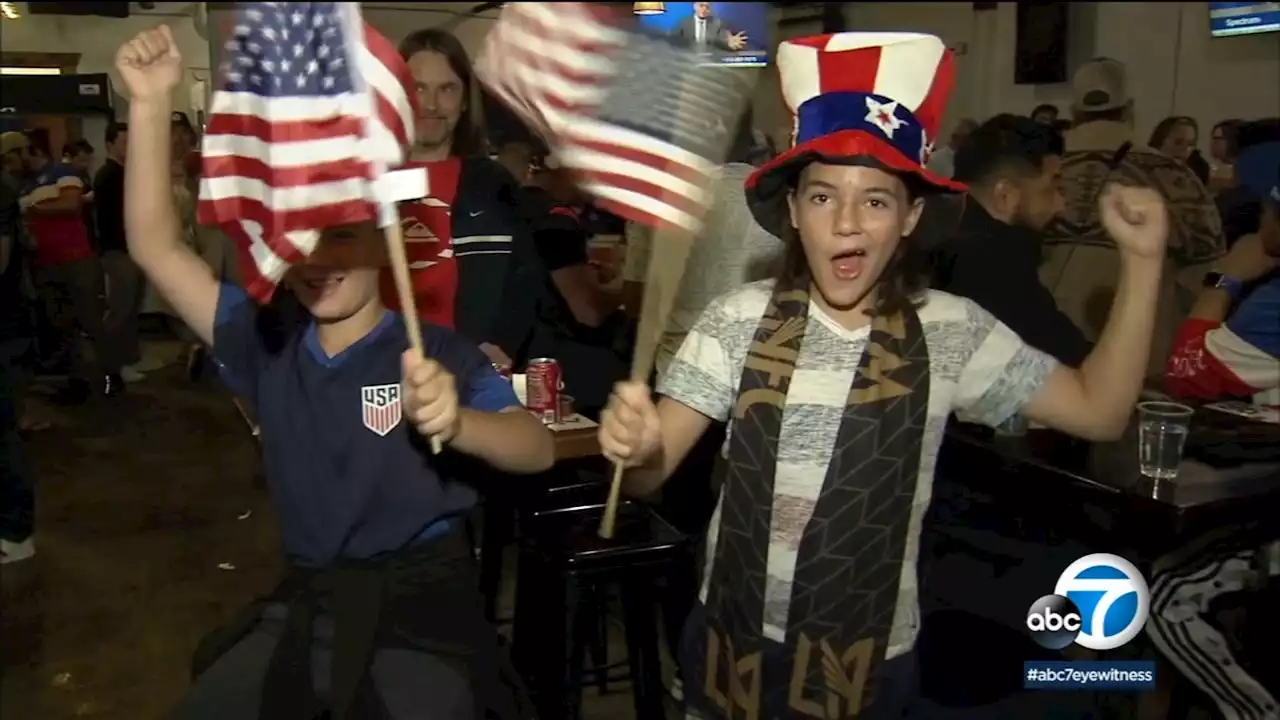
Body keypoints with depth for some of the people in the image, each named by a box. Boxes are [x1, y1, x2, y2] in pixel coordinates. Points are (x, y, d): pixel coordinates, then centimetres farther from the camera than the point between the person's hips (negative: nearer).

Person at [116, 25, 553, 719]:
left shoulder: (436, 352, -7)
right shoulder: (270, 342, 5)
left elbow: (538, 450, -20)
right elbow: (156, 248, -1)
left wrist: (457, 422, -42)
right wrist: (151, 103, -11)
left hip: (419, 604, -4)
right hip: (302, 602, 4)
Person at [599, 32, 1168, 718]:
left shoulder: (951, 333, -8)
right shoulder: (738, 321, -12)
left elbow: (1098, 410, -5)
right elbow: (651, 473, -13)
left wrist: (1141, 260, -13)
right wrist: (635, 445, -37)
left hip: (870, 657, 1)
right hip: (734, 638, 0)